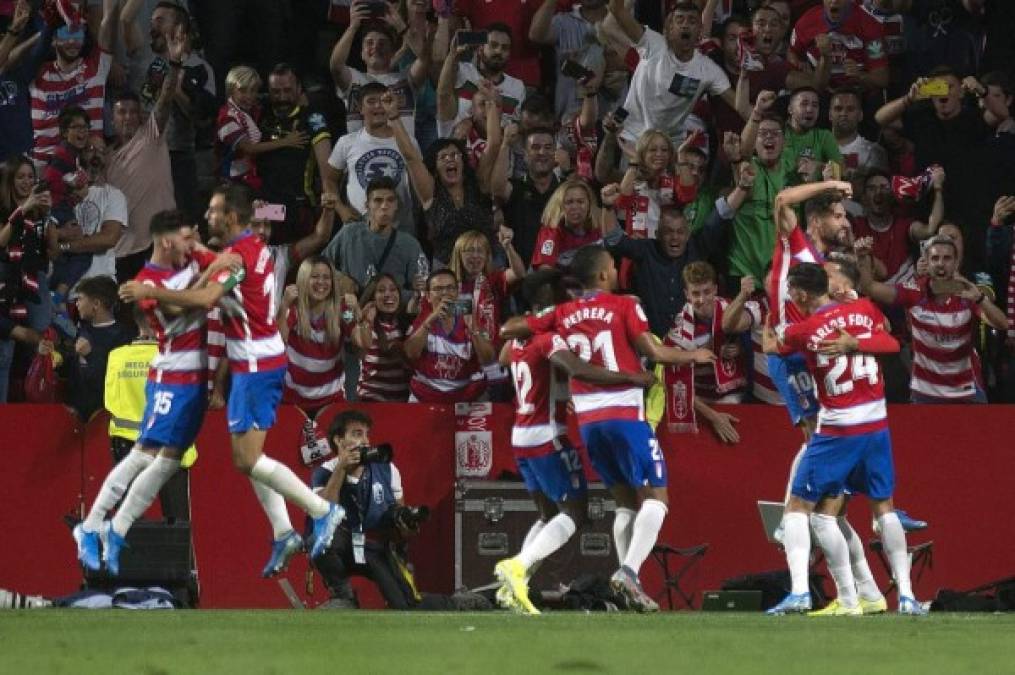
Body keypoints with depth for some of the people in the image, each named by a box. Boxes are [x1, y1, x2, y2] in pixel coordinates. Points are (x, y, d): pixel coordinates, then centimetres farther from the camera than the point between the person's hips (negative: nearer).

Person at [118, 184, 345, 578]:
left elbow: (205, 298, -33)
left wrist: (150, 292, -29)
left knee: (247, 459, -9)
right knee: (248, 456, 13)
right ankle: (282, 533, 10)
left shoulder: (238, 256, -18)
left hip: (255, 365, -10)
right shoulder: (256, 248, 11)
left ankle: (321, 510, -8)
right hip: (268, 358, 10)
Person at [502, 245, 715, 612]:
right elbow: (655, 353, -7)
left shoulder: (563, 314, 9)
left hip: (587, 418, 5)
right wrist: (694, 356, 10)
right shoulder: (624, 306, -3)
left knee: (626, 500, 16)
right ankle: (630, 570, -23)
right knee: (656, 496, -3)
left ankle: (629, 582, 8)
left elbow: (508, 330, 10)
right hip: (625, 413, -5)